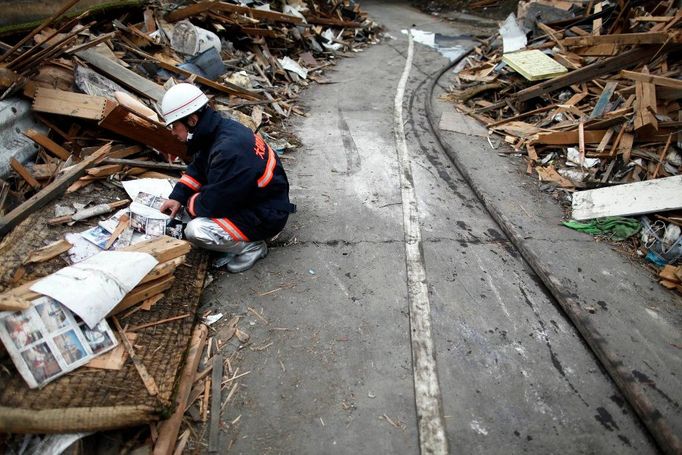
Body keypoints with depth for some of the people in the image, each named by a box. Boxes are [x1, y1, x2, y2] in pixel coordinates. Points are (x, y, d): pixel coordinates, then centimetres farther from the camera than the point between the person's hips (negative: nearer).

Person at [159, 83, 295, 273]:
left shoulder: (228, 151, -31)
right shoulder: (221, 128, -2)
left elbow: (213, 203, -24)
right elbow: (197, 169, 12)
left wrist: (188, 203, -3)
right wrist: (177, 197, 1)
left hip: (265, 217, -10)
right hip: (246, 198, 10)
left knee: (195, 231, -21)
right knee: (190, 195, 10)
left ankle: (252, 246, -1)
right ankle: (236, 239, 11)